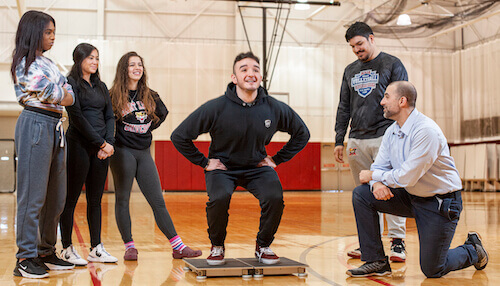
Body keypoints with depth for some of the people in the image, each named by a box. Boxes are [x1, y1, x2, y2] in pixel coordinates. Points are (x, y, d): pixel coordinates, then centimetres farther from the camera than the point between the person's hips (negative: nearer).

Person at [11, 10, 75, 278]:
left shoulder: (48, 62, 21)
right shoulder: (24, 63, -4)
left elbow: (70, 97, 14)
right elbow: (52, 94, -12)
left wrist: (58, 95, -5)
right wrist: (62, 94, 7)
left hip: (56, 128, 9)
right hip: (36, 125, -9)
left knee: (56, 196, 9)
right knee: (33, 194, -8)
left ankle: (46, 252, 18)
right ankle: (25, 258, -3)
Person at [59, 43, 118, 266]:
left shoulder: (101, 86, 18)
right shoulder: (71, 84, -2)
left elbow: (110, 116, 13)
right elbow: (77, 117, -10)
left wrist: (109, 142, -4)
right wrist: (101, 143, -12)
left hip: (101, 148, 6)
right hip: (79, 145, -6)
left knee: (95, 200, 8)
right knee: (71, 198, -2)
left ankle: (96, 249, 12)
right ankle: (67, 249, 5)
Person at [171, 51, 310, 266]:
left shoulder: (275, 108, -10)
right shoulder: (216, 108, -18)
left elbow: (302, 134, 9)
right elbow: (179, 136, -10)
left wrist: (277, 159, 4)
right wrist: (204, 162, -8)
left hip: (258, 167, 2)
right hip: (222, 167, -2)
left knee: (274, 197, -25)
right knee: (219, 197, -31)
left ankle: (263, 246, 4)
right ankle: (217, 246, 0)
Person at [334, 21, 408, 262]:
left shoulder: (392, 64, 5)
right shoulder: (350, 71, 19)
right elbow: (344, 108, 20)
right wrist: (339, 140, 13)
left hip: (385, 137, -5)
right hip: (356, 140, 5)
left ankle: (397, 241, -3)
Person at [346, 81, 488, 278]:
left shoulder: (426, 131, -25)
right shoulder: (391, 132, 2)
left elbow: (406, 177, -28)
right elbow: (379, 167, 3)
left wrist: (373, 175, -15)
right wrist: (377, 183, -22)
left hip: (439, 202, -7)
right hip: (411, 196, 7)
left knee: (431, 270, -5)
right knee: (361, 194, -10)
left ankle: (473, 250, 27)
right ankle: (376, 262, -3)